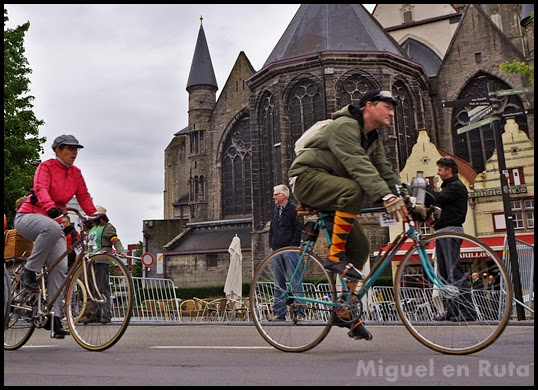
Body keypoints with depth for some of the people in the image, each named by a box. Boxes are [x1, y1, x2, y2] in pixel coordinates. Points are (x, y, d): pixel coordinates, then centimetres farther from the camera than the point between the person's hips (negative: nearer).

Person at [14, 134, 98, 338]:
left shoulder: (76, 173, 8)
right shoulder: (46, 166, -7)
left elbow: (84, 196, 2)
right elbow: (40, 188, -25)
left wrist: (95, 214, -16)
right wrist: (50, 207, -45)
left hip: (53, 221, 5)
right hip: (28, 217, -5)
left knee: (60, 268, -10)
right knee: (53, 228, -41)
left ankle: (53, 316, -6)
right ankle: (29, 273, -23)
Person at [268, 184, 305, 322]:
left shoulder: (294, 209, -3)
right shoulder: (275, 210, 19)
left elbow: (299, 229, -8)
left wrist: (293, 246, -13)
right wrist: (271, 245, 14)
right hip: (277, 251, 7)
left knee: (295, 282, -7)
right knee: (279, 284, 8)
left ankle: (300, 313, -3)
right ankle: (279, 313, 13)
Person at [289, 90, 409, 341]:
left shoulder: (373, 139, 14)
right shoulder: (345, 126, -16)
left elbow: (386, 172, 5)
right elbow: (358, 165, -31)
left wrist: (407, 201, -7)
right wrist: (386, 197, -42)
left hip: (332, 193, 9)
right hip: (308, 179, -9)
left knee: (360, 247, -2)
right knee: (354, 189, -37)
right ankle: (335, 256, -25)